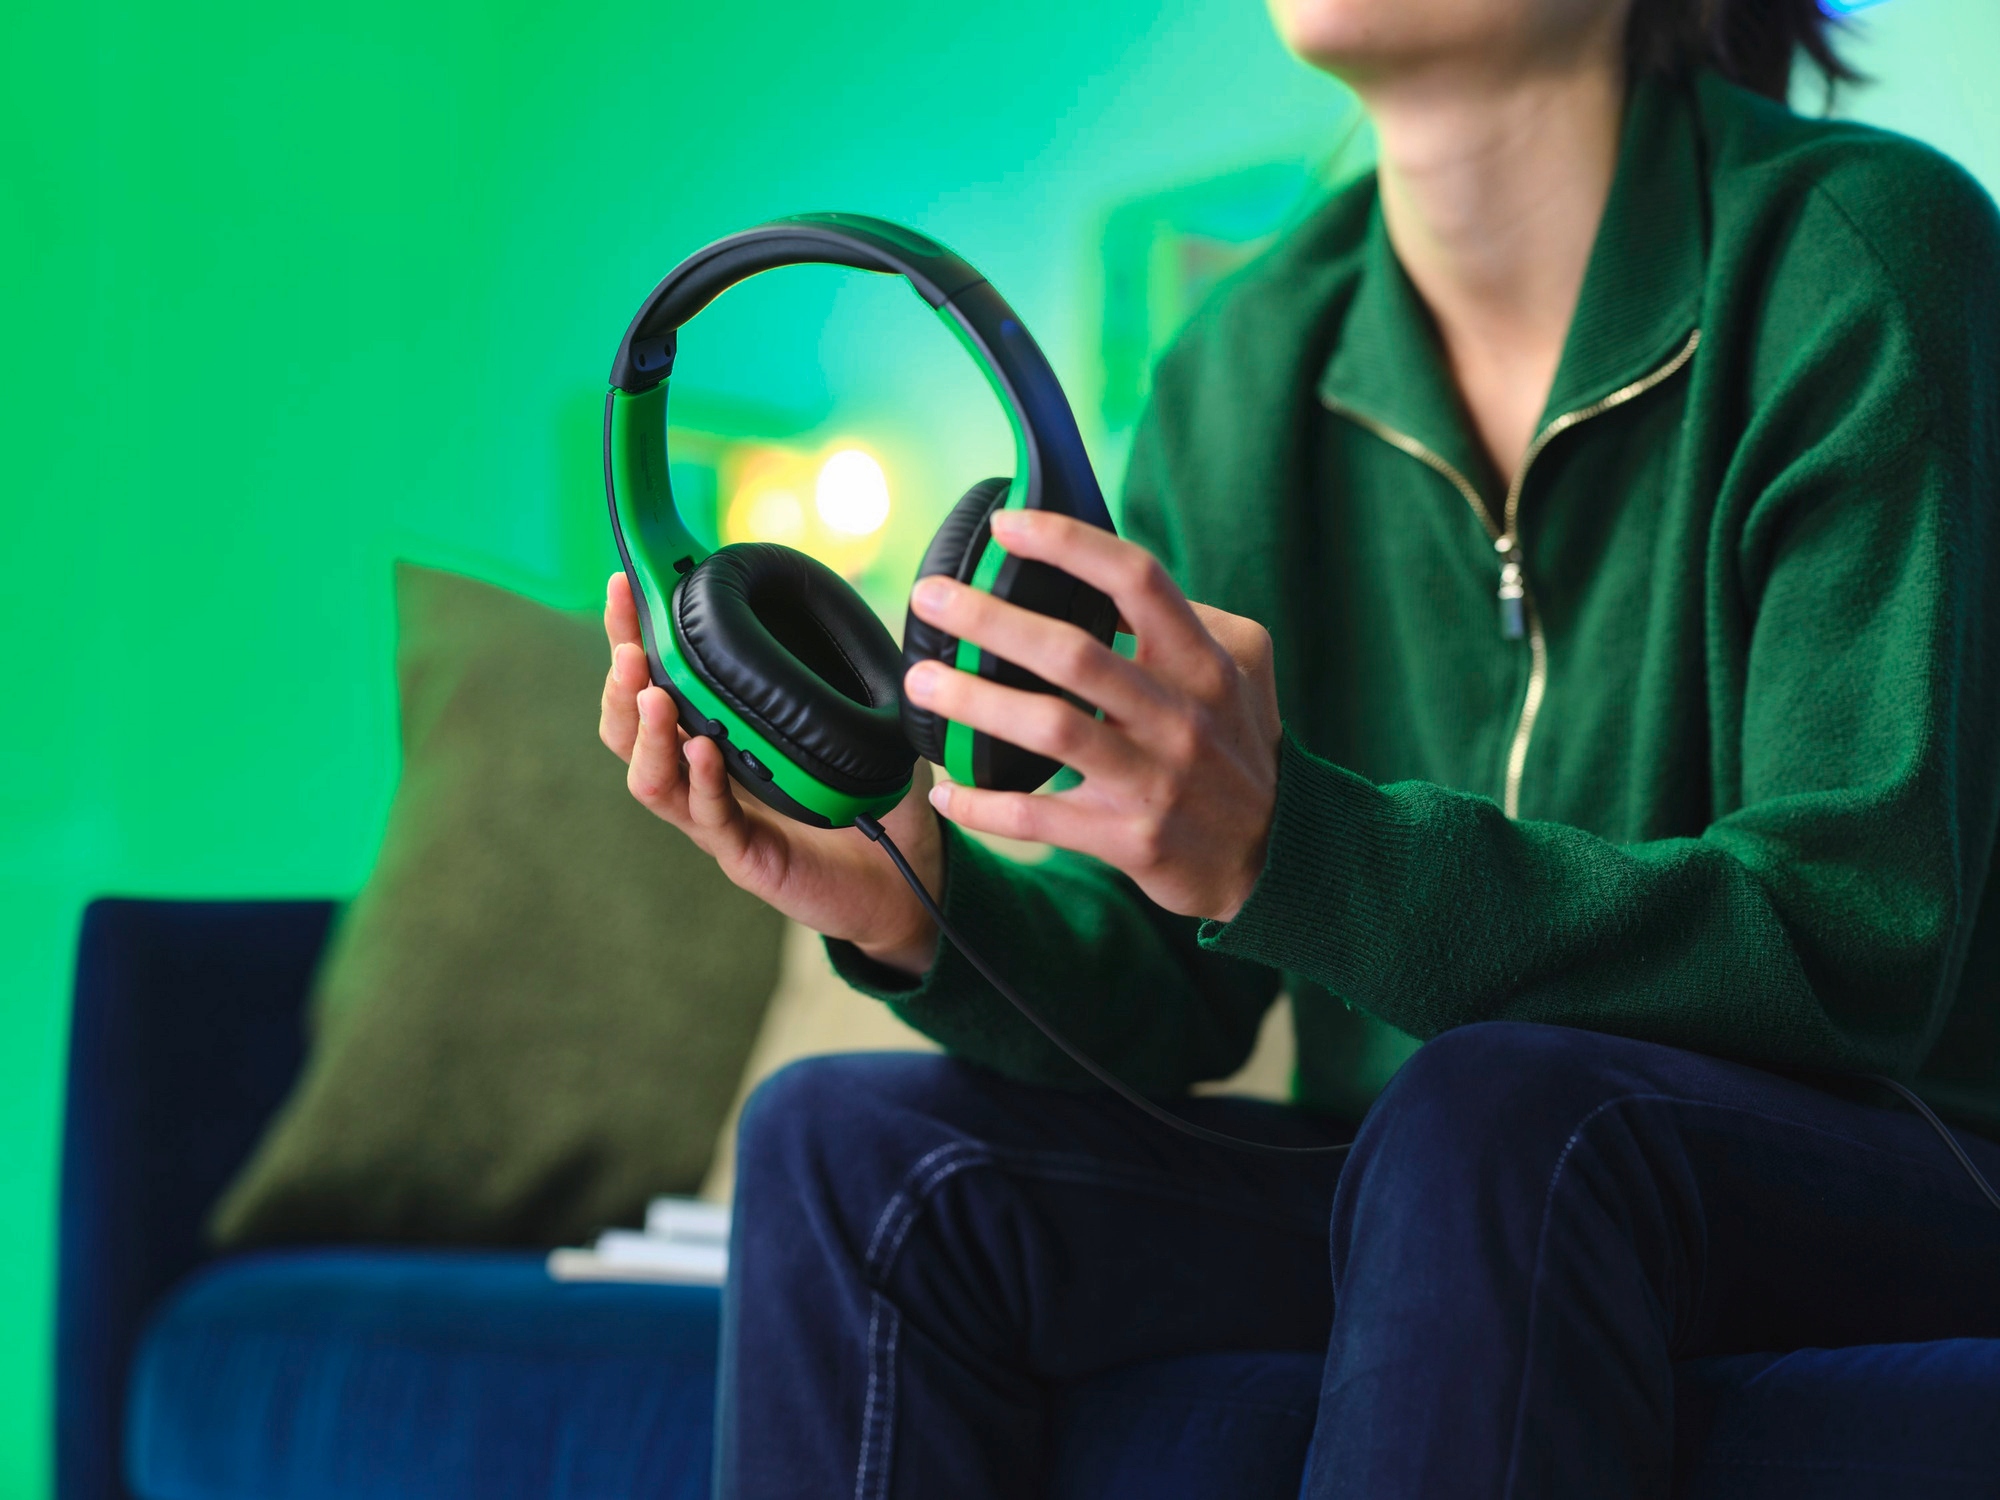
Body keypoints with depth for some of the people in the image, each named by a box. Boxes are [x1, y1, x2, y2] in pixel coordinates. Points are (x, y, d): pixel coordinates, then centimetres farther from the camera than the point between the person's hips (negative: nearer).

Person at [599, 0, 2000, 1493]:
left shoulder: (1862, 260, -15)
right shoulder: (1238, 377, 2)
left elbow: (1862, 947, -25)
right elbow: (1173, 994, 1)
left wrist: (1284, 849, -37)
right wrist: (918, 907, -22)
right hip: (1418, 1200, 5)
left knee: (1498, 1113, -36)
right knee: (854, 1145, -14)